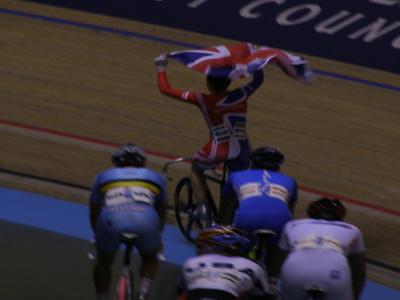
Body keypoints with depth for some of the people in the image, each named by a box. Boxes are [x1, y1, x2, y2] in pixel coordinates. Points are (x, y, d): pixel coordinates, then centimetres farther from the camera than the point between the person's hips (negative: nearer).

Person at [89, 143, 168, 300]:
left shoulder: (103, 177, 33)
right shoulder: (155, 178, 34)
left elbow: (94, 213, 41)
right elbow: (161, 213, 45)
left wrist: (98, 236, 57)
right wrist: (157, 236, 61)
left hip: (112, 221, 0)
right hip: (145, 220, 0)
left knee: (104, 261, 28)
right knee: (150, 258, 29)